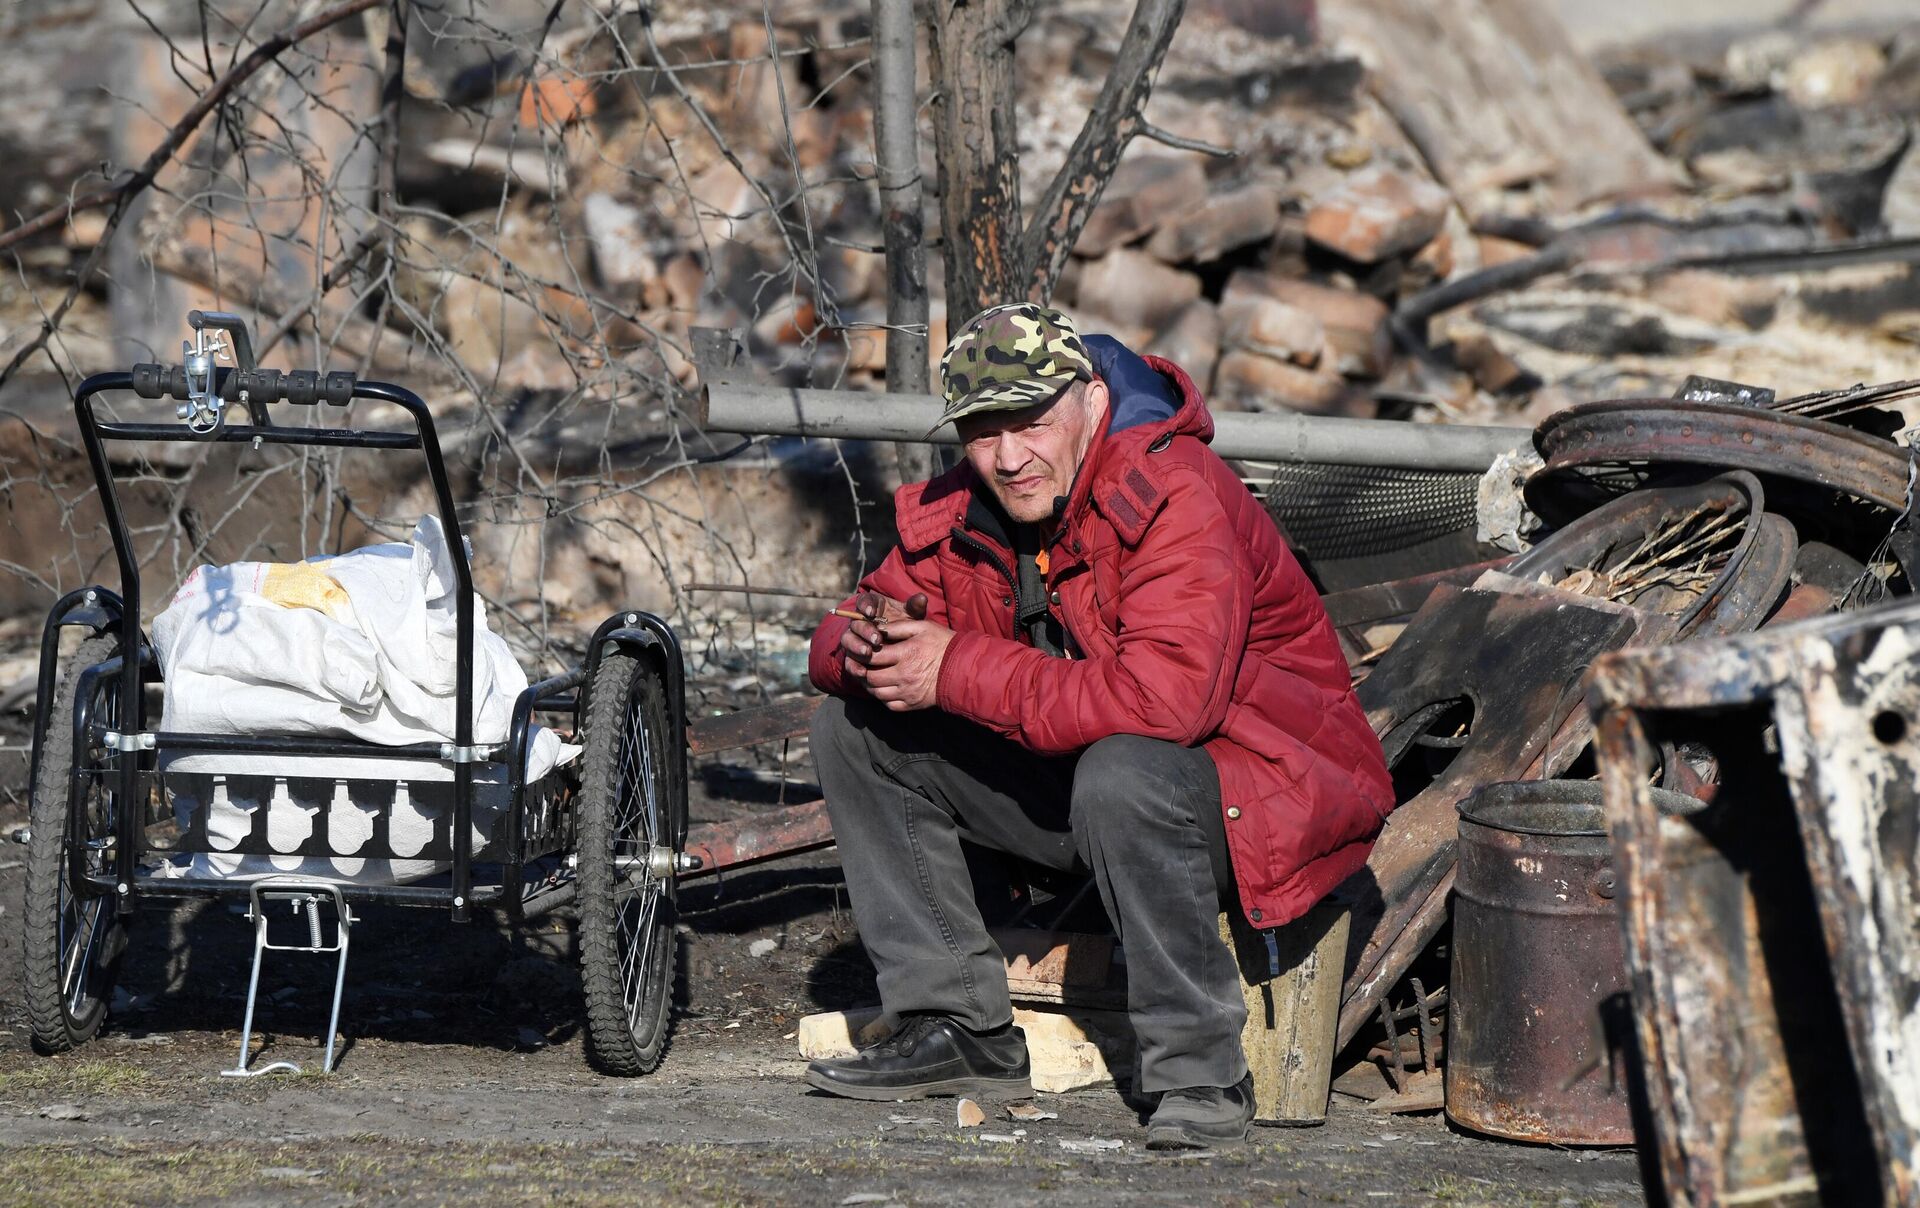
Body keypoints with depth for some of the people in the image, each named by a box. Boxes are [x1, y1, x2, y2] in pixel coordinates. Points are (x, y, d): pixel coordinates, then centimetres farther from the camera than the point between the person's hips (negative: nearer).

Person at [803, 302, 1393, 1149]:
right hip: (1073, 779, 8)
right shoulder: (959, 511, -2)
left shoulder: (1174, 493, -25)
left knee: (1121, 772, -40)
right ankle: (961, 1033, 1)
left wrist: (959, 671, -30)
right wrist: (866, 646, -21)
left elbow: (1165, 699, -39)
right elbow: (843, 642, 8)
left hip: (1257, 791, -8)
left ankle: (1202, 1074, -23)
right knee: (855, 730, 0)